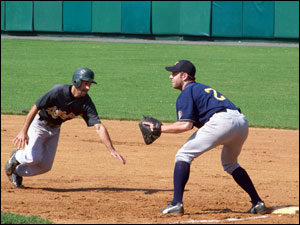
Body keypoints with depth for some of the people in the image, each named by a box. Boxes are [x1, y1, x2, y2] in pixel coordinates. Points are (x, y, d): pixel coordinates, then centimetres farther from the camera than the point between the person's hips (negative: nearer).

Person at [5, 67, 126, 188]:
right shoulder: (58, 91, -31)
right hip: (39, 125, -5)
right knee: (33, 158, -23)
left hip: (54, 130, 5)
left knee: (45, 166, 4)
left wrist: (112, 150, -33)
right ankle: (16, 157, 13)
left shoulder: (86, 103, -19)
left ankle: (17, 171, 30)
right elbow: (35, 108, -25)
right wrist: (23, 131, -28)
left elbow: (99, 127, -24)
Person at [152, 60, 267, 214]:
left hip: (222, 121, -8)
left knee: (183, 155, 1)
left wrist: (160, 128, 4)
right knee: (230, 163, 32)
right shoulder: (204, 88, 35)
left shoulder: (186, 93, 8)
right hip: (242, 121, 8)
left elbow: (186, 125, -5)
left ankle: (176, 203, -9)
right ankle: (257, 203, 24)